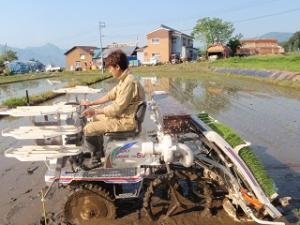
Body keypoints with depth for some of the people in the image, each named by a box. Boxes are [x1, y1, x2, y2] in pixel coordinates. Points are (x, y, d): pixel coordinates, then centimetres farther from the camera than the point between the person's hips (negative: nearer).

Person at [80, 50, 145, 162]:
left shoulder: (129, 82, -25)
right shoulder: (125, 79, 7)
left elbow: (117, 108, -24)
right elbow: (110, 95, 16)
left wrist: (95, 111, -14)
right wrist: (91, 103, 14)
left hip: (126, 121, -11)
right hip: (122, 115, 11)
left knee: (88, 129, -10)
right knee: (95, 118, 25)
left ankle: (98, 156, 14)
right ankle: (100, 150, 30)